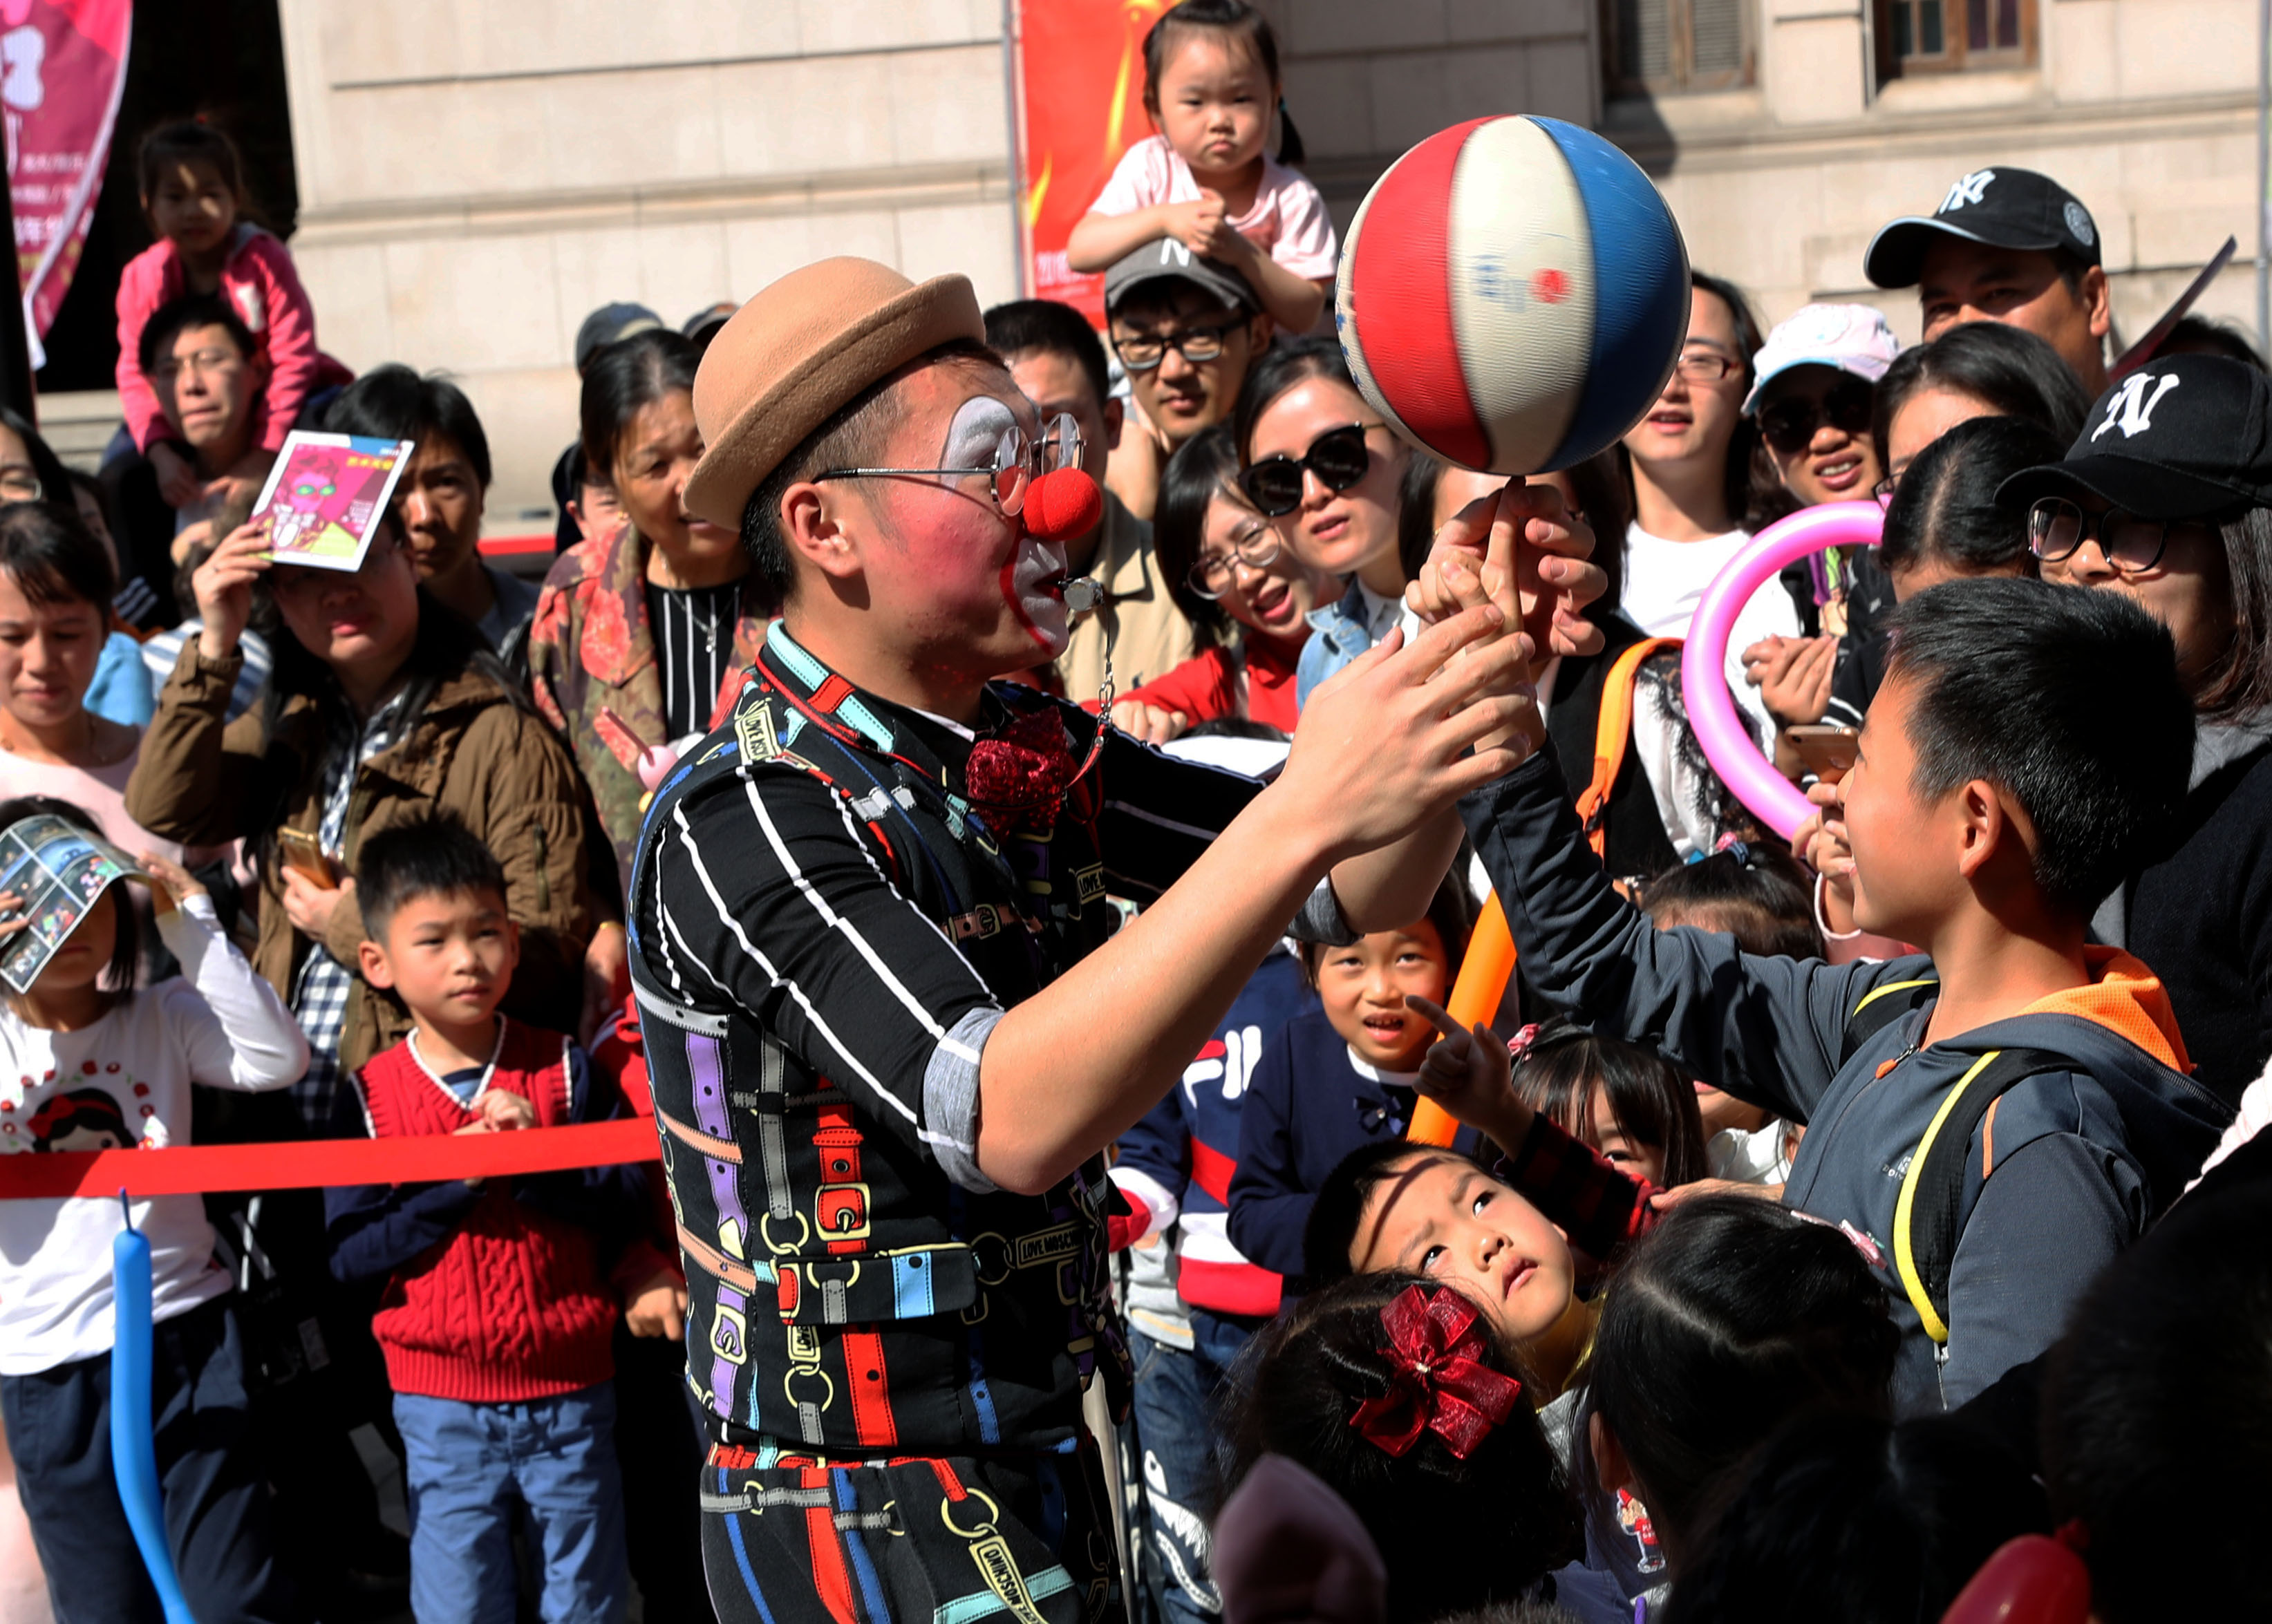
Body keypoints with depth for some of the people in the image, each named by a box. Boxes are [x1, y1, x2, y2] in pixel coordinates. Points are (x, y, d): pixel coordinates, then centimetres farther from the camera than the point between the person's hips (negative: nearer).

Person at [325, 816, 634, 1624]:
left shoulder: (561, 1068, -2)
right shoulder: (371, 1095, -3)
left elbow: (616, 1212, -5)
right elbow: (349, 1254, -8)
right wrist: (453, 1180, -18)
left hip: (571, 1389, 1)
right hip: (442, 1402, -1)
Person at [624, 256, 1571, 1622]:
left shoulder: (1026, 754, 4)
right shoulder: (747, 819, -21)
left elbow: (1358, 893, 5)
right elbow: (1010, 1120, -34)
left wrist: (1469, 651, -15)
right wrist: (1303, 812, -40)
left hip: (1050, 1466, 8)